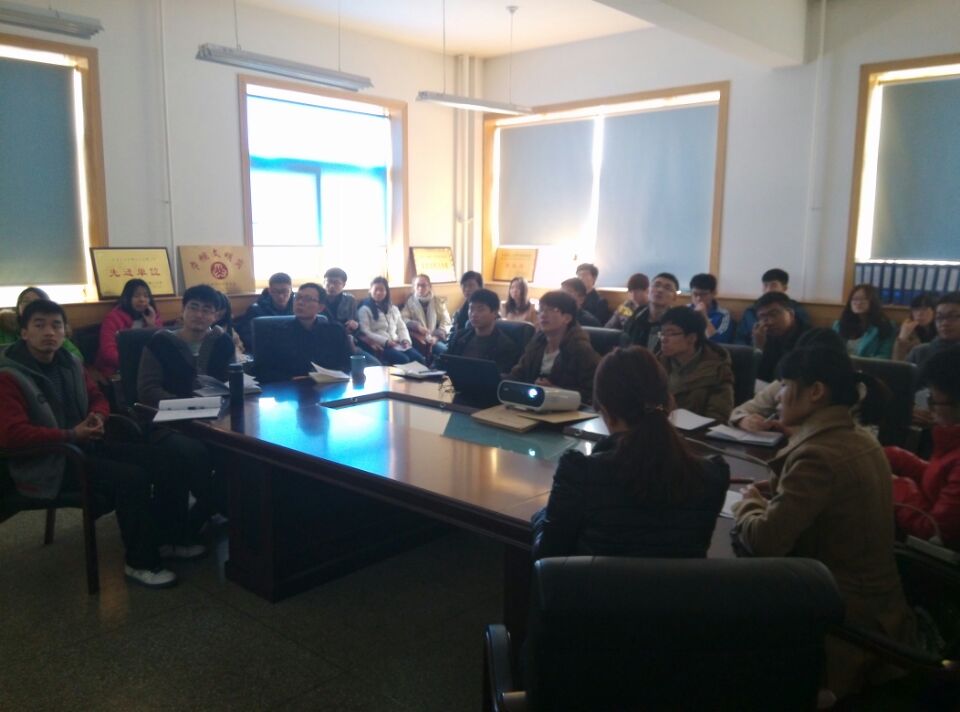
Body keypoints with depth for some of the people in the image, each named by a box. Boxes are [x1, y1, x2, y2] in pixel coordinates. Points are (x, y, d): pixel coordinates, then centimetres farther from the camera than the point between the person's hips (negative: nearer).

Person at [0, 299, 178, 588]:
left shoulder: (68, 363, 7)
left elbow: (96, 396, 20)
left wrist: (98, 416, -5)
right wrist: (70, 435, -24)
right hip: (45, 463, -8)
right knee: (131, 478, -26)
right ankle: (140, 563, -10)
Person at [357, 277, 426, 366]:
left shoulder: (393, 309, 24)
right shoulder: (364, 310, 4)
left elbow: (401, 327, 22)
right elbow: (365, 333, -6)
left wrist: (405, 339, -1)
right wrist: (386, 341, -17)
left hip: (398, 344, 6)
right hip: (381, 346, -5)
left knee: (419, 358, -23)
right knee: (403, 360, -33)